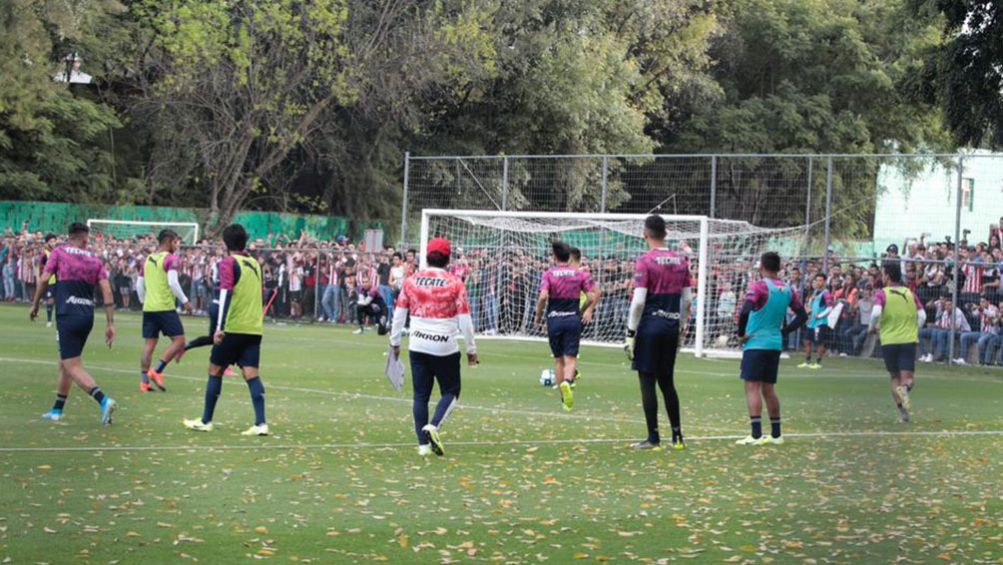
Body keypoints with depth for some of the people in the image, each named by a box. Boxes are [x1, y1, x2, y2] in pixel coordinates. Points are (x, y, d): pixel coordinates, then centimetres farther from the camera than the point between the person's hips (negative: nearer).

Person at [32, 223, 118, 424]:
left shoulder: (58, 253, 3)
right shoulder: (95, 261, 10)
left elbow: (44, 279, -4)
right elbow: (107, 291, 2)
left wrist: (35, 304, 11)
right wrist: (111, 324, 2)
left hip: (67, 315, -5)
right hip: (88, 315, 5)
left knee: (73, 366, -9)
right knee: (65, 362, 21)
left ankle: (104, 400, -29)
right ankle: (57, 410, 28)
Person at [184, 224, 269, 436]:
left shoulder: (228, 263, -7)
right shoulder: (255, 263, 13)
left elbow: (226, 293, -18)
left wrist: (219, 327, -22)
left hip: (233, 328, -5)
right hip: (255, 328, 5)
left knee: (215, 370, 8)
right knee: (251, 374, 0)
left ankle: (206, 421, 14)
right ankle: (260, 423, -12)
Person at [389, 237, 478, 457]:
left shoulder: (411, 281, 2)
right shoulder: (455, 283, -7)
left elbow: (399, 313, 7)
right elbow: (465, 320, -6)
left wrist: (395, 342, 19)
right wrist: (471, 350, 3)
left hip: (418, 346, 3)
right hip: (445, 348, -3)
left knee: (420, 395, 9)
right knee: (450, 392, 11)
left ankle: (423, 444, 5)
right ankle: (433, 426, -14)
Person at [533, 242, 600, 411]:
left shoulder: (549, 273, -4)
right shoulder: (580, 273, 3)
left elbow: (543, 296, -17)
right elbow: (594, 295, -2)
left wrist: (538, 315, -3)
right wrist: (582, 311, 11)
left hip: (554, 319, 0)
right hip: (573, 318, 0)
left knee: (558, 359, 12)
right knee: (570, 358, -2)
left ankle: (564, 397, 15)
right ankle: (567, 381, -34)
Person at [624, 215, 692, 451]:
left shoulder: (645, 261, -10)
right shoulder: (681, 261, 7)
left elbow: (639, 301, -14)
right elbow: (687, 300, 10)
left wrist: (630, 333, -9)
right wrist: (681, 328, 19)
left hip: (650, 325, -6)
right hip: (672, 326, 6)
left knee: (647, 381, 0)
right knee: (667, 382, 14)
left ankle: (653, 438, 0)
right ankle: (677, 436, 15)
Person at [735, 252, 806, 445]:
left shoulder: (759, 286, -11)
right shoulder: (787, 290, 7)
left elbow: (745, 311, -23)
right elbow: (802, 315, 13)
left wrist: (741, 334, -10)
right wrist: (783, 332, 14)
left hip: (755, 344, -6)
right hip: (775, 344, 6)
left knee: (752, 387, -6)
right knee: (768, 389, 15)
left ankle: (756, 434, -13)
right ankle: (776, 434, 17)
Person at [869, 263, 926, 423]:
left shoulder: (881, 294, -2)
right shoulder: (910, 293, 9)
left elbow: (876, 313, -18)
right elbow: (922, 316, 4)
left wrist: (872, 327, 1)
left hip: (889, 341, -1)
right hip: (909, 340, 1)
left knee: (895, 378, 13)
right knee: (908, 377, 1)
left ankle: (902, 411, 1)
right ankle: (905, 388, -35)